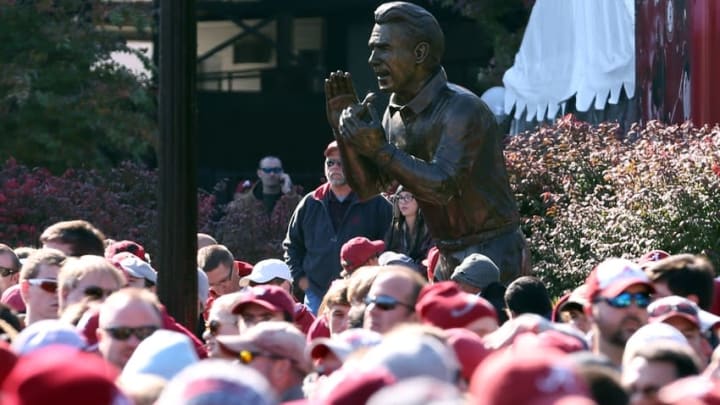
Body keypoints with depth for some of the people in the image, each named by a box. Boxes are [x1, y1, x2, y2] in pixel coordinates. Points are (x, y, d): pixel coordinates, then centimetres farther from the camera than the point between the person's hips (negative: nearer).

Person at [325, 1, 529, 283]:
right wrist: (344, 131, -5)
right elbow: (366, 188, 8)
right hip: (449, 259, 8)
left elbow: (443, 186, -31)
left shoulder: (462, 109, -20)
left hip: (493, 257, -8)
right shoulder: (396, 114, 6)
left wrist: (380, 149, -33)